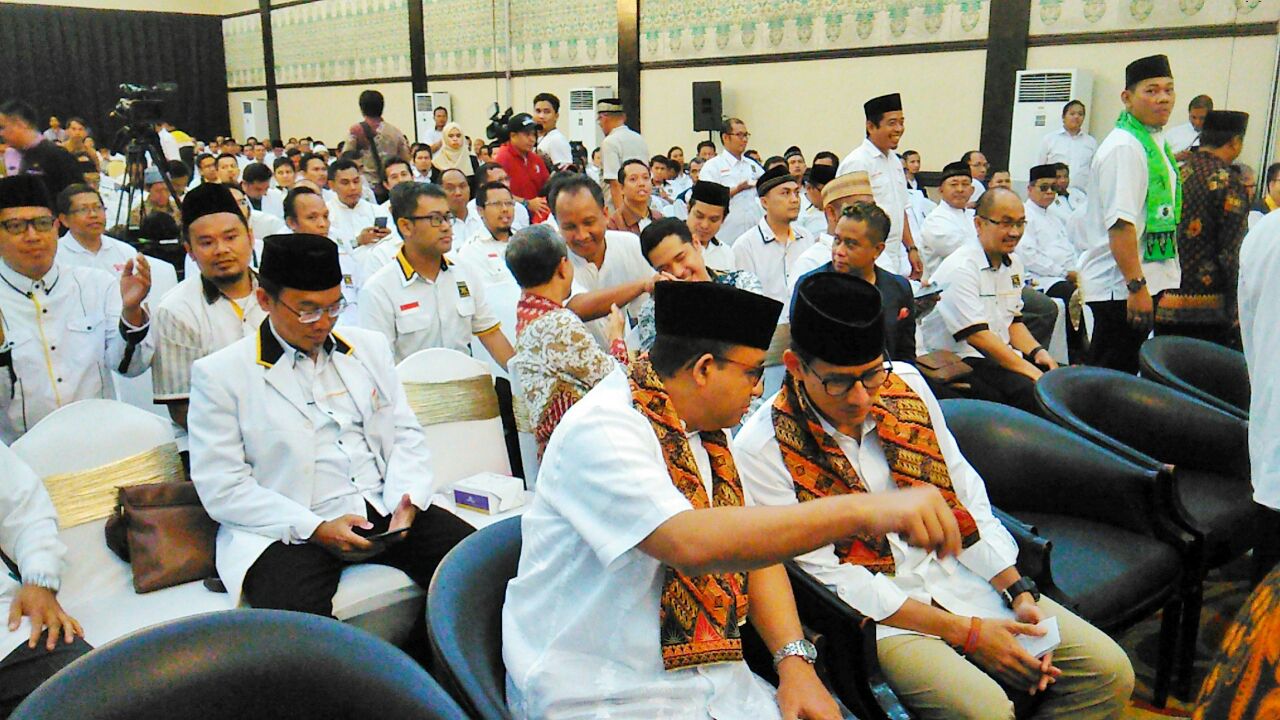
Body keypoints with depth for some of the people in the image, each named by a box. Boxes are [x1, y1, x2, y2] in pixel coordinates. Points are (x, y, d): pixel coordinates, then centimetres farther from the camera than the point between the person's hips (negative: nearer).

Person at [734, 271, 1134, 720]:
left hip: (959, 576, 6)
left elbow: (965, 495, 9)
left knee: (1109, 672, -4)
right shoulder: (761, 449, -16)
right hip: (875, 613, -5)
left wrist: (1019, 594, -1)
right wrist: (965, 631, -17)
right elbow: (834, 579, -16)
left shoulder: (906, 385, 1)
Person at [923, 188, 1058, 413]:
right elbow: (977, 335, -22)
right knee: (1030, 393, -30)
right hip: (957, 362, -9)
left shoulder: (1013, 264, 13)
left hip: (1003, 354, 9)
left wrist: (1037, 351, 0)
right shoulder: (960, 268, -16)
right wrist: (1030, 371, -23)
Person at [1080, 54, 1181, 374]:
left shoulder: (1157, 143, 16)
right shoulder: (1124, 147, -15)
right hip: (1120, 287, -9)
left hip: (1147, 281, 9)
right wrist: (1136, 285, -24)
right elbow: (1120, 224, -22)